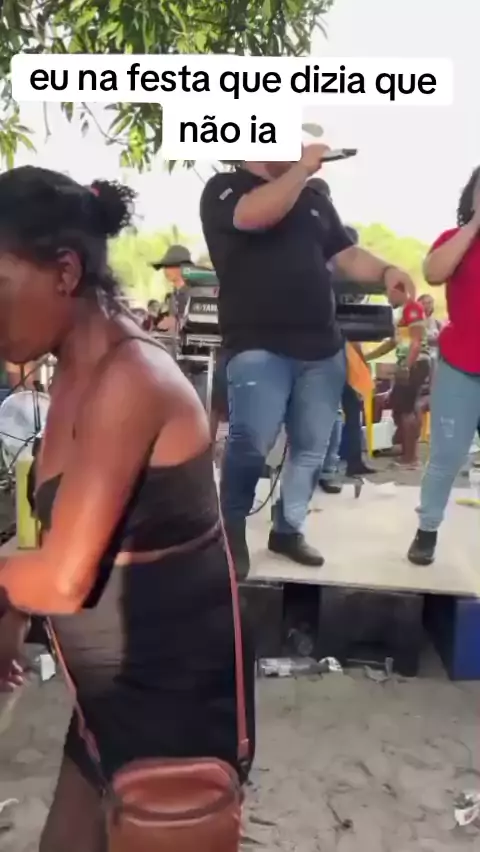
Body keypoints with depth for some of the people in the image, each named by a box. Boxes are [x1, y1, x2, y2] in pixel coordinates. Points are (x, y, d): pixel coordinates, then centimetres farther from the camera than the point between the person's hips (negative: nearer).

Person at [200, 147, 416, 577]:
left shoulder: (314, 200, 20)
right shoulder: (224, 189, 2)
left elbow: (348, 253, 17)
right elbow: (255, 215, -20)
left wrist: (386, 271, -2)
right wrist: (303, 167, -10)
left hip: (323, 348, 6)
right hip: (259, 347, -6)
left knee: (311, 448, 10)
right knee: (252, 443, -19)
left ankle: (287, 529, 27)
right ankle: (232, 530, 3)